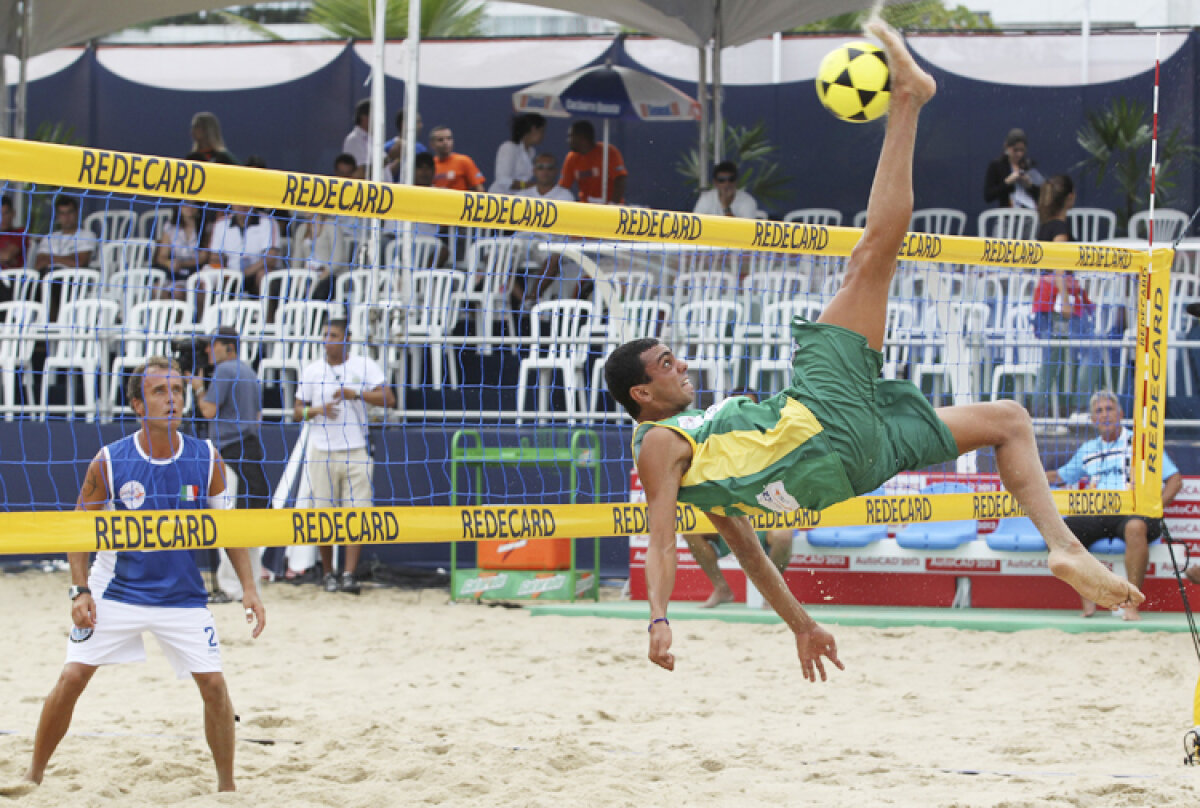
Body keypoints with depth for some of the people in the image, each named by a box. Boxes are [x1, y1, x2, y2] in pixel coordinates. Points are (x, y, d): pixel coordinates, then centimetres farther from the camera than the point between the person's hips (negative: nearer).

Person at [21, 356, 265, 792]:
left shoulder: (206, 459, -6)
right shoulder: (110, 461, -11)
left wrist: (248, 588, -5)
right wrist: (80, 590, -12)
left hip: (184, 596, 1)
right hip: (116, 592, -1)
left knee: (214, 684, -8)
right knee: (71, 678, -7)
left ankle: (227, 785, 7)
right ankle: (33, 776, 9)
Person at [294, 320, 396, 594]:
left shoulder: (364, 366, 4)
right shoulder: (312, 371, 9)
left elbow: (388, 398, -4)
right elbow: (298, 412, 10)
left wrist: (356, 393, -16)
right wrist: (317, 410, -11)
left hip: (356, 451, -1)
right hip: (322, 452, 1)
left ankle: (349, 574, -12)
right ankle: (329, 574, 11)